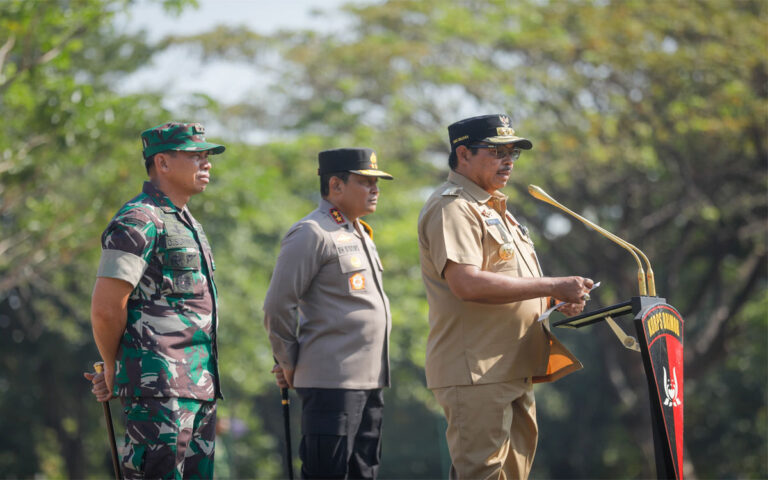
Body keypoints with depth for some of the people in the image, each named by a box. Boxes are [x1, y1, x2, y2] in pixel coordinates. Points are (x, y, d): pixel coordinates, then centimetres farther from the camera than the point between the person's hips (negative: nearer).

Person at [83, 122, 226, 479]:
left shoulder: (188, 224, 21)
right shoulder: (139, 221, -11)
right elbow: (106, 309, -15)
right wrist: (113, 370, 0)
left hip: (200, 384, 9)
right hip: (159, 385, -9)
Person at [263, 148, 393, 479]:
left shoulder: (360, 234, 19)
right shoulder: (311, 234, -10)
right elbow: (278, 305, -12)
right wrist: (288, 364, -4)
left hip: (369, 379, 9)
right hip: (330, 380, -9)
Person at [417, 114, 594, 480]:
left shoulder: (493, 210, 23)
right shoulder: (452, 208, -11)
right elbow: (467, 283, -25)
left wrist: (555, 305, 10)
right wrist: (552, 287, -21)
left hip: (514, 372, 10)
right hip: (476, 373, -10)